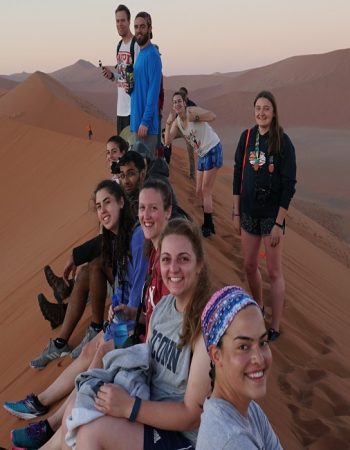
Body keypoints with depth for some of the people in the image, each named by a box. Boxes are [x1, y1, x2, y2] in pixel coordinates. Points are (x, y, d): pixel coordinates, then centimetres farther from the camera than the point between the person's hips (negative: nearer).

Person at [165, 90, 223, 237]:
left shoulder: (192, 111, -15)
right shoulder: (177, 122, 6)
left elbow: (213, 116, -30)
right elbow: (168, 141, -5)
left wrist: (195, 118, -40)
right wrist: (168, 123, -14)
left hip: (213, 151, -8)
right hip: (202, 155, 9)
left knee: (206, 191, -4)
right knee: (199, 192, 14)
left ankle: (207, 227, 6)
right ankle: (209, 224, 28)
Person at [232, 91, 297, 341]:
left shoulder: (283, 142, -11)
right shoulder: (247, 137, 1)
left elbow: (289, 185, -12)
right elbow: (238, 175, 7)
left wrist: (279, 223, -15)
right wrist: (236, 212, 5)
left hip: (272, 214, -4)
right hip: (249, 212, 4)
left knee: (274, 271, 2)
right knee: (250, 266, 14)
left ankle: (275, 328, 12)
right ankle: (258, 309, 38)